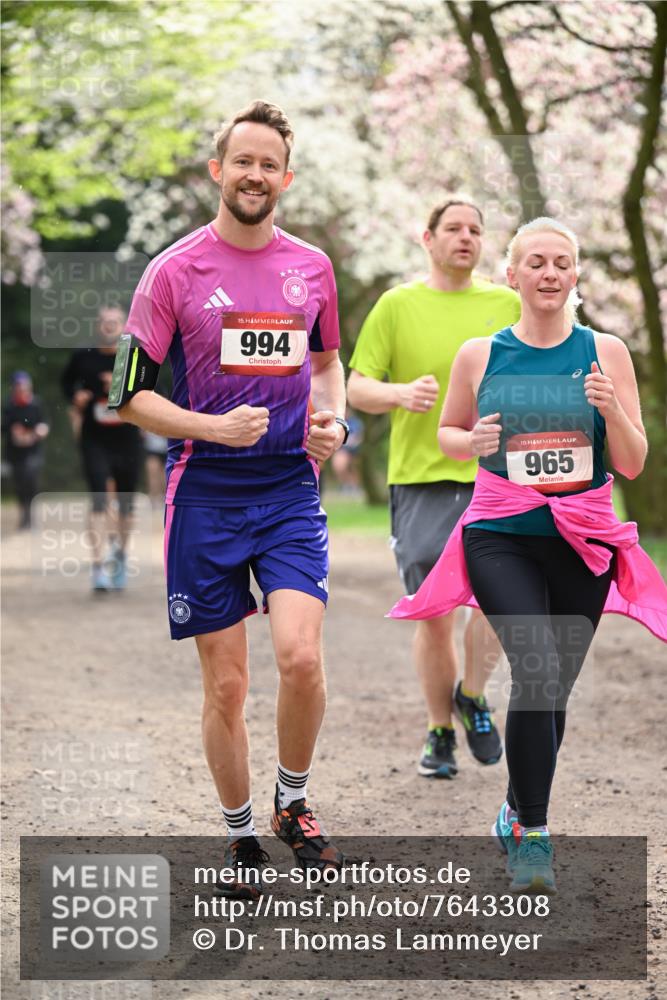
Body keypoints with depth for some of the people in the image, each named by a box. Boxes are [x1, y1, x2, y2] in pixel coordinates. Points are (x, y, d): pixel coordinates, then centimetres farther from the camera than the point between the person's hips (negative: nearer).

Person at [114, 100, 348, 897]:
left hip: (290, 489, 2)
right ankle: (240, 836, 21)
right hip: (204, 495, -2)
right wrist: (215, 427, -17)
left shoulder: (311, 266, 8)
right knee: (226, 686, 2)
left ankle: (293, 804, 10)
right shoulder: (175, 270, -3)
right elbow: (129, 395, -3)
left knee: (301, 658, -15)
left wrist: (332, 417, 3)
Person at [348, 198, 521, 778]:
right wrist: (401, 393, -17)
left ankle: (473, 697, 6)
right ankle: (440, 732, 19)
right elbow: (357, 388, 3)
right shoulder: (396, 306, 5)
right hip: (421, 479, -1)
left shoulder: (508, 304, 10)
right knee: (435, 615, 0)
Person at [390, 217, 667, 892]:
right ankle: (532, 835, -13)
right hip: (502, 538, -2)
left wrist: (612, 410, -17)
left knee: (552, 690, 9)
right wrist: (474, 441, -6)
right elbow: (447, 433, 16)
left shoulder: (605, 352, 2)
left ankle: (518, 813, 34)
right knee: (538, 667, -22)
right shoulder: (479, 356, 2)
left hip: (583, 544, 2)